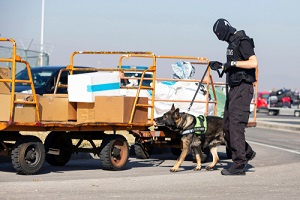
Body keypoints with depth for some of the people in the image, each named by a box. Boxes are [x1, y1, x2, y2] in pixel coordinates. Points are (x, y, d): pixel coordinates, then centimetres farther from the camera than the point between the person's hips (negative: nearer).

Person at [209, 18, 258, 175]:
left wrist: (233, 63, -24)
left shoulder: (243, 42, -12)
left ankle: (238, 166, -11)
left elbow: (253, 63, -22)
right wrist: (221, 65, 19)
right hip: (233, 89, 10)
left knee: (236, 126, -12)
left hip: (242, 89, -10)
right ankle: (247, 153, 27)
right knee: (227, 126, 11)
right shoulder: (232, 43, 17)